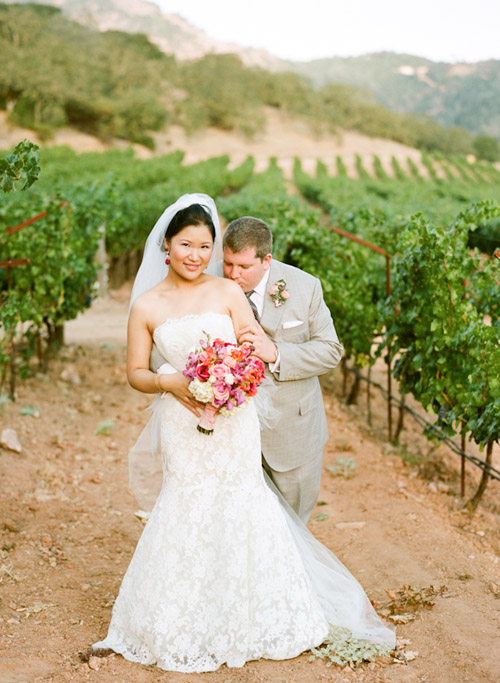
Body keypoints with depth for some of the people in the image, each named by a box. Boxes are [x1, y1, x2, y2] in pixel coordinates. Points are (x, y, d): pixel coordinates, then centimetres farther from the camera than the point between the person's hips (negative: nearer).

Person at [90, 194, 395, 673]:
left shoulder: (228, 293, 0)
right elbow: (135, 373, 6)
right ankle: (183, 629, 22)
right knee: (187, 513, 2)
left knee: (241, 508, 4)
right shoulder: (147, 306, 1)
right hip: (182, 427, 0)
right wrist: (168, 383, -14)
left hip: (233, 421, 0)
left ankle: (257, 620, 25)